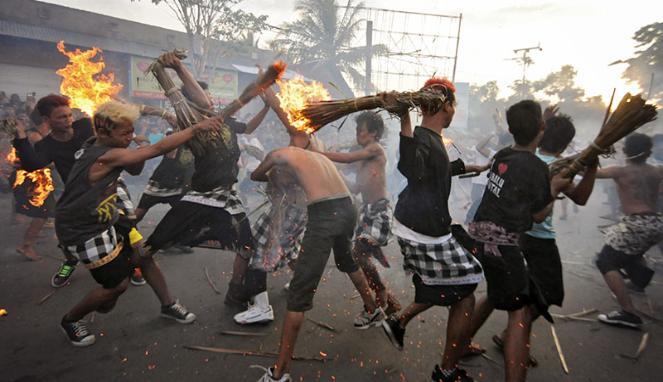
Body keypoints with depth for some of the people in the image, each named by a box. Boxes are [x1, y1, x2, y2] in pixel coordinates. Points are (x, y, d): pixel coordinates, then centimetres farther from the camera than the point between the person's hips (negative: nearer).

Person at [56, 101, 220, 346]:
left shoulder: (100, 147, -4)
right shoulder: (106, 157, -31)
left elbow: (135, 171, 7)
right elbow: (160, 149, -35)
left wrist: (139, 153, -14)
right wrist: (197, 127, -34)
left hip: (107, 221, 9)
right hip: (82, 233, -9)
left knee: (143, 257, 9)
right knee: (118, 283, 0)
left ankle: (168, 305, 27)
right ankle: (70, 321, 27)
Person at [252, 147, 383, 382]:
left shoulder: (282, 154, 12)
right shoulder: (318, 156, 27)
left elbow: (255, 176, 28)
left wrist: (273, 177, 47)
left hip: (325, 215, -7)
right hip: (348, 209, 7)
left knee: (299, 292, -1)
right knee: (347, 262, 36)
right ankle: (374, 311, 54)